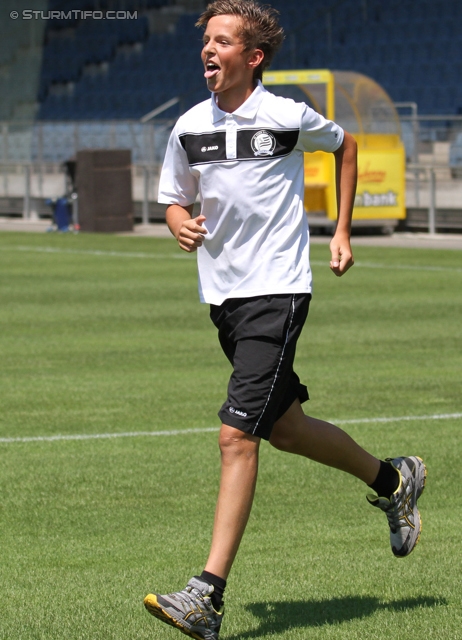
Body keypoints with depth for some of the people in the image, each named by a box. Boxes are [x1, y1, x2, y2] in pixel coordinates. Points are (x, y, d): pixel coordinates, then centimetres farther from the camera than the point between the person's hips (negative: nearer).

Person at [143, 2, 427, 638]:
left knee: (238, 434, -16)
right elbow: (174, 199, 16)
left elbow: (344, 145, 13)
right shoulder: (189, 128, 3)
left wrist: (343, 232, 11)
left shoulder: (288, 118, -7)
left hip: (278, 291, -6)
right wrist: (183, 226, -7)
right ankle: (392, 480, 44)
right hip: (223, 297, 6)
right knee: (285, 429, 17)